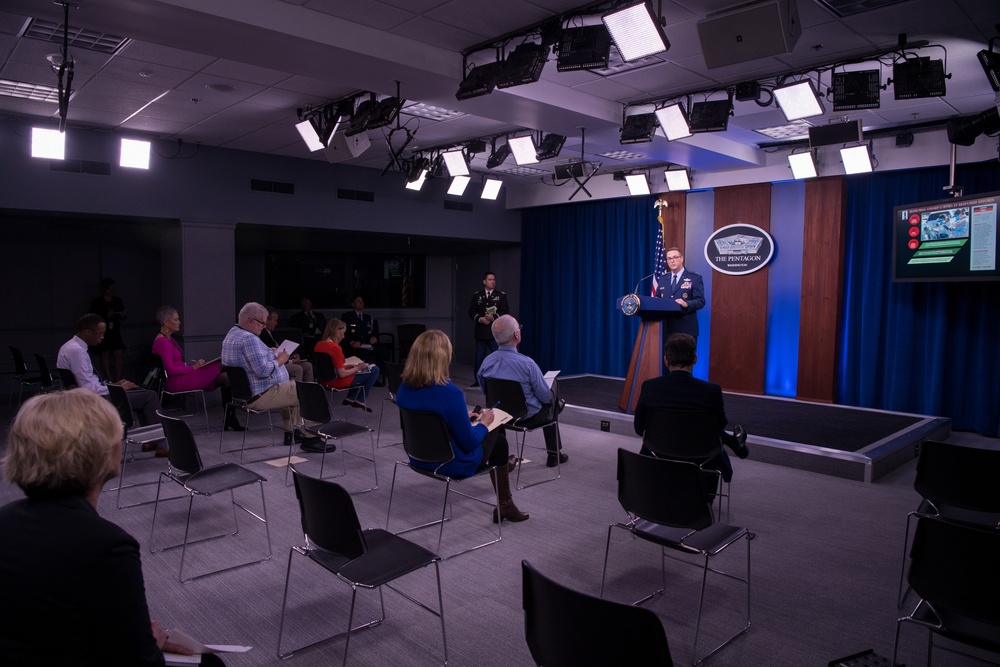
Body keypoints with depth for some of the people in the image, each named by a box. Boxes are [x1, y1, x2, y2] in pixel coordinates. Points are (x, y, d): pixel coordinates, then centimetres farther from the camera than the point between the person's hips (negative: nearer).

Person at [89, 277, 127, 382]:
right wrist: (107, 316, -18)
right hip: (103, 333, -4)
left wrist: (123, 315, -7)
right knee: (105, 355, -1)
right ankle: (109, 380, 3)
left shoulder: (118, 300, 11)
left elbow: (122, 318, 16)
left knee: (119, 354, -3)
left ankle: (118, 379, 3)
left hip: (115, 332, 4)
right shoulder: (97, 302, -1)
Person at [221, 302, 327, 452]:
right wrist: (278, 361, -12)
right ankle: (310, 438, -1)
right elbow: (263, 370, -29)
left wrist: (271, 355, 12)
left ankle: (291, 432, 33)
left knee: (291, 388, 32)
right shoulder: (249, 338, -23)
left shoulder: (232, 335, 11)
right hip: (260, 396, -11)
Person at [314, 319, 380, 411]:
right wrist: (357, 368, -10)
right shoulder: (335, 348, -26)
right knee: (374, 370, 4)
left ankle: (350, 398, 24)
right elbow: (341, 374, -23)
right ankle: (360, 400, 13)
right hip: (338, 382, -9)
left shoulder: (318, 345, 0)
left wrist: (348, 366, 7)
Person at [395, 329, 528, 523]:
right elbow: (469, 443, -21)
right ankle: (504, 506, 31)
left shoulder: (404, 388, -9)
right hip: (451, 463, -7)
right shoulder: (450, 393, -31)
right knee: (498, 440, 20)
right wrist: (484, 423, -4)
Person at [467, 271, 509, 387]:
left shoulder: (501, 295, 4)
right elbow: (471, 311, 6)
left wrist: (494, 317, -17)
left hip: (495, 332, -2)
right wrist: (480, 319, -11)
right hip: (480, 332, 2)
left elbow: (505, 311, -3)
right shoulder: (477, 295, 10)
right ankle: (477, 380, 17)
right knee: (479, 357, 7)